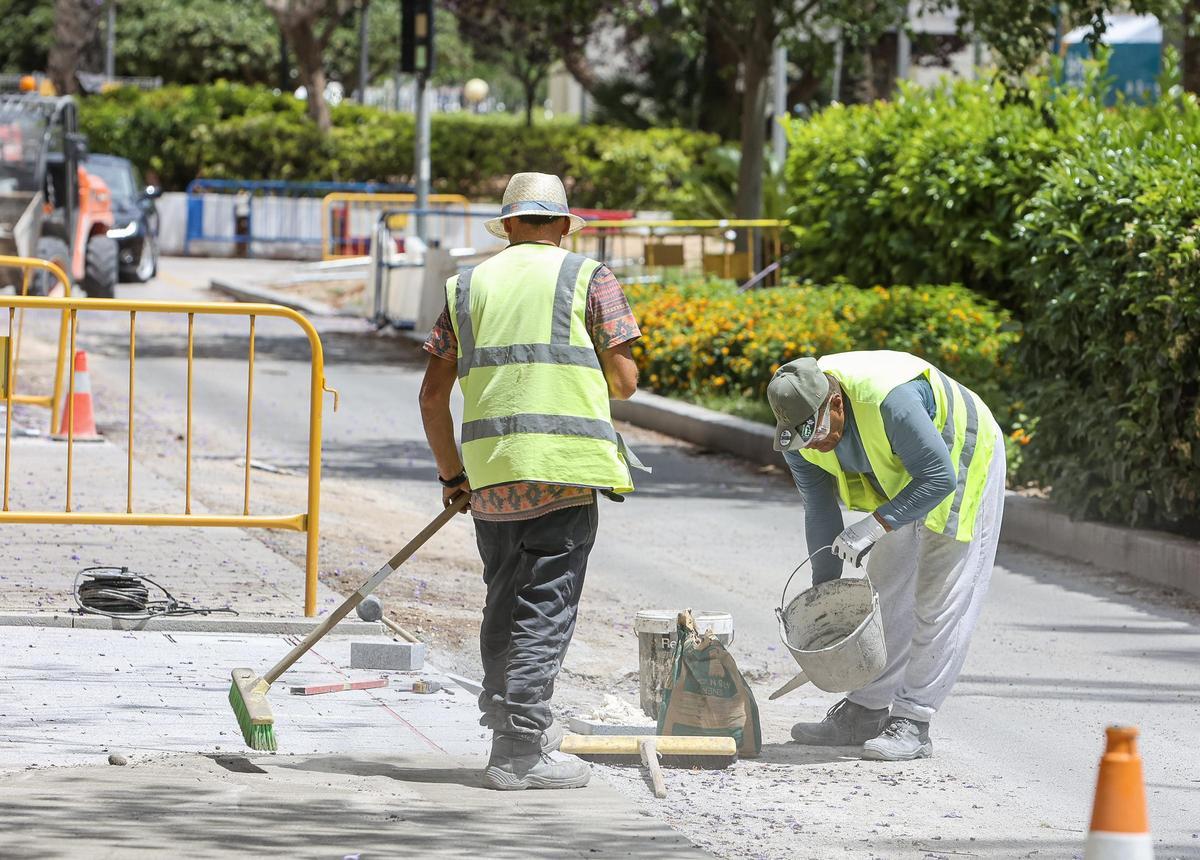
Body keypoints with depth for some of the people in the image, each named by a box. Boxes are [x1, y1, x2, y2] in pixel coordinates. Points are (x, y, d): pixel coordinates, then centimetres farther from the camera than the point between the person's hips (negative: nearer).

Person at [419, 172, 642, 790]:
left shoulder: (469, 286, 14)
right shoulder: (589, 279, 4)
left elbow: (433, 394, 13)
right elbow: (625, 379, 1)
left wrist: (450, 472, 24)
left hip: (489, 469, 4)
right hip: (565, 468, -4)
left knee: (505, 600, 17)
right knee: (545, 606, -3)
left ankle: (509, 719, 28)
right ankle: (521, 753, -8)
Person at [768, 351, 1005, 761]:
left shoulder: (889, 400, -40)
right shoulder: (800, 434, -16)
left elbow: (940, 478, -34)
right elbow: (820, 510, -4)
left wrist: (876, 525, -38)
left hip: (961, 468, -7)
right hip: (902, 480, 7)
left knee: (938, 602, -9)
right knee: (887, 594, 9)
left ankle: (912, 723, -8)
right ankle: (866, 711, 16)